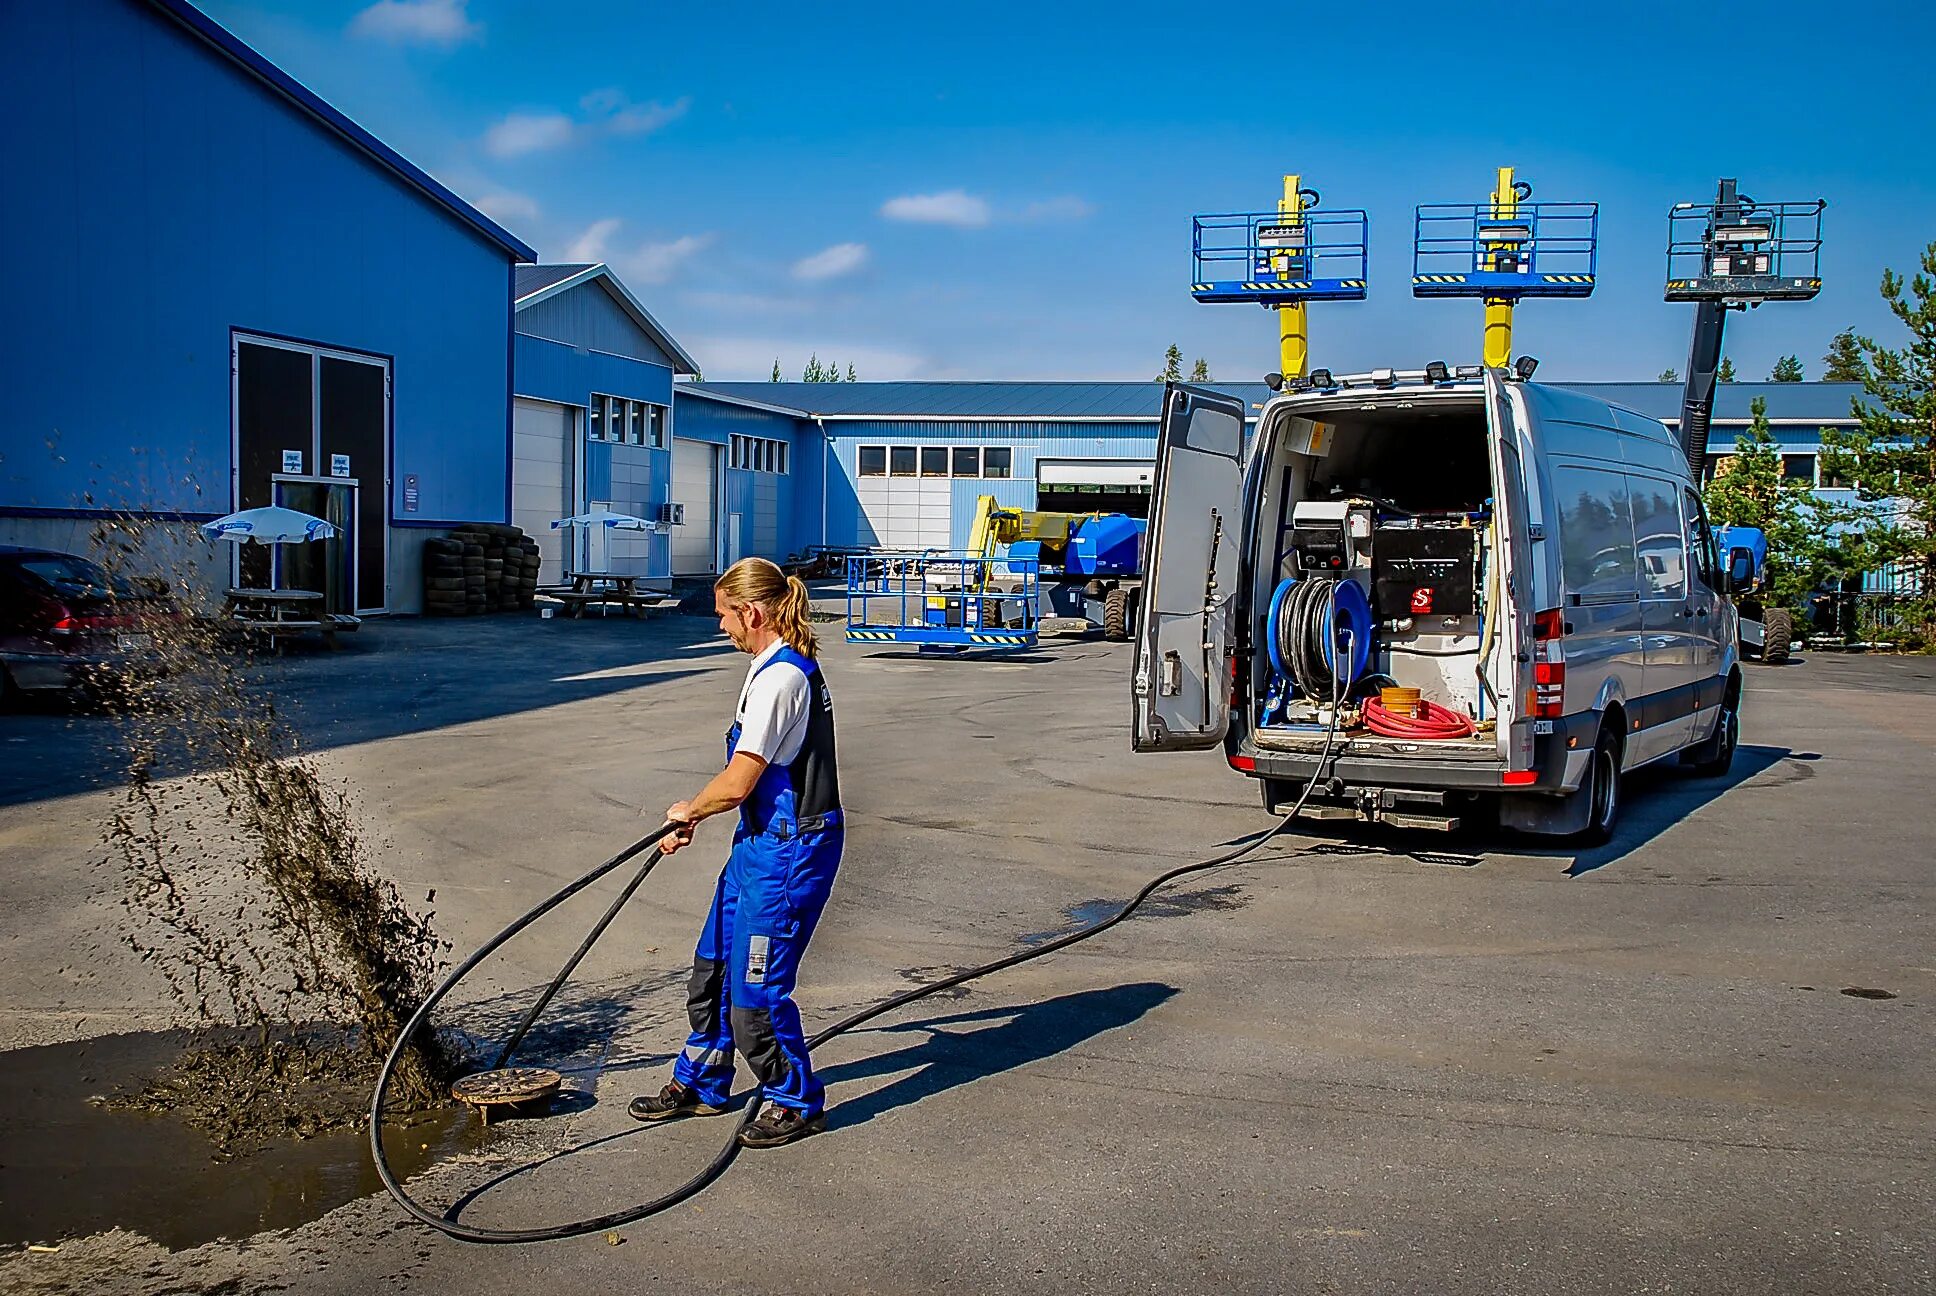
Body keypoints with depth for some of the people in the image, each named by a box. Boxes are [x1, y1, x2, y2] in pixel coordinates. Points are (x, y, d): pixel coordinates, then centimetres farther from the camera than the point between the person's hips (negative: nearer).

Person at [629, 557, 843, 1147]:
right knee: (713, 966, 20)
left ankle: (797, 1102, 18)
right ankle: (699, 1084, 36)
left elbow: (736, 785, -23)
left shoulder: (779, 677, -22)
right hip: (763, 843, 11)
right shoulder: (784, 666, 11)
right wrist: (692, 820, 17)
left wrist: (688, 811, -3)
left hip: (788, 851, -11)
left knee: (755, 989, 0)